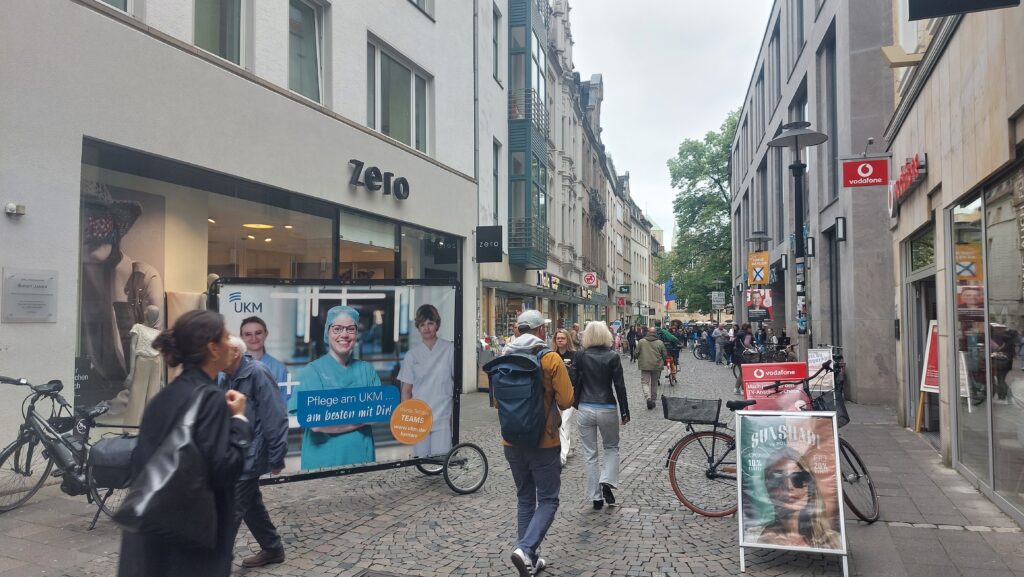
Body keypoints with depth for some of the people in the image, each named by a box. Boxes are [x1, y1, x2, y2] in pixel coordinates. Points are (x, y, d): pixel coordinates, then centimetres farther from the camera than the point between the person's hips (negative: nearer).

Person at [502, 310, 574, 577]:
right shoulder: (551, 359, -12)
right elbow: (566, 401, -13)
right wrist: (548, 398, 7)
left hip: (512, 441, 5)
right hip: (543, 442, -5)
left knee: (525, 499, 16)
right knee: (547, 500, 6)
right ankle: (525, 549, -12)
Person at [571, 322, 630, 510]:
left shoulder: (580, 355, -3)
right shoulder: (613, 357, -6)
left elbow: (573, 381, -1)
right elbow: (619, 386, -6)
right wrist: (625, 412, 1)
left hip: (585, 409, 1)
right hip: (607, 409, -1)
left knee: (590, 454, 10)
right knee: (611, 447, 20)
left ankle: (596, 497, 12)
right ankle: (607, 482, -2)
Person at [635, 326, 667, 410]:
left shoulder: (641, 341, -2)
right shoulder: (660, 342, 1)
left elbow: (637, 353, 1)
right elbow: (664, 355, 4)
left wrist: (639, 360, 20)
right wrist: (661, 363, 22)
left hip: (645, 366, -2)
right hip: (657, 366, 2)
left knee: (645, 382, 2)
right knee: (654, 384, 15)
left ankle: (648, 398, -20)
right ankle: (653, 400, 22)